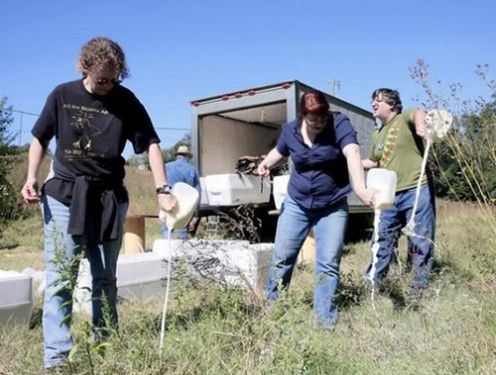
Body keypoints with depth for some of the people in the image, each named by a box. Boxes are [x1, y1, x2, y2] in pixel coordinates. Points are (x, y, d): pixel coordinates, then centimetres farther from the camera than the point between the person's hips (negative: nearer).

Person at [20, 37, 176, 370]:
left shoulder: (125, 100, -4)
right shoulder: (62, 95, -1)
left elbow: (151, 143, -7)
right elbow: (40, 139, 9)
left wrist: (162, 189, -18)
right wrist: (31, 178, -3)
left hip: (109, 198, 1)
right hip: (63, 195, 0)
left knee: (105, 278, 10)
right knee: (60, 279, -3)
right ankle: (56, 357, 5)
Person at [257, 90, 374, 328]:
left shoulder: (340, 124, -16)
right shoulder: (290, 130, -5)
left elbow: (352, 153, -33)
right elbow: (279, 151, 16)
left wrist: (360, 188, -50)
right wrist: (265, 164, -7)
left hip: (332, 207, -2)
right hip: (296, 204, 3)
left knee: (328, 264, -4)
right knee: (281, 257, 8)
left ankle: (325, 318, 9)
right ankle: (270, 305, 26)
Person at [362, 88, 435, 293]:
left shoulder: (404, 119, -3)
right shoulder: (377, 135, 17)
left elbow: (418, 114, -27)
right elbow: (373, 162, 28)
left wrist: (420, 123, -51)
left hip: (416, 191, -7)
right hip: (389, 195, 7)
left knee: (420, 241, 2)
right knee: (383, 239, 12)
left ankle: (420, 288, 13)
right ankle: (372, 281, 23)